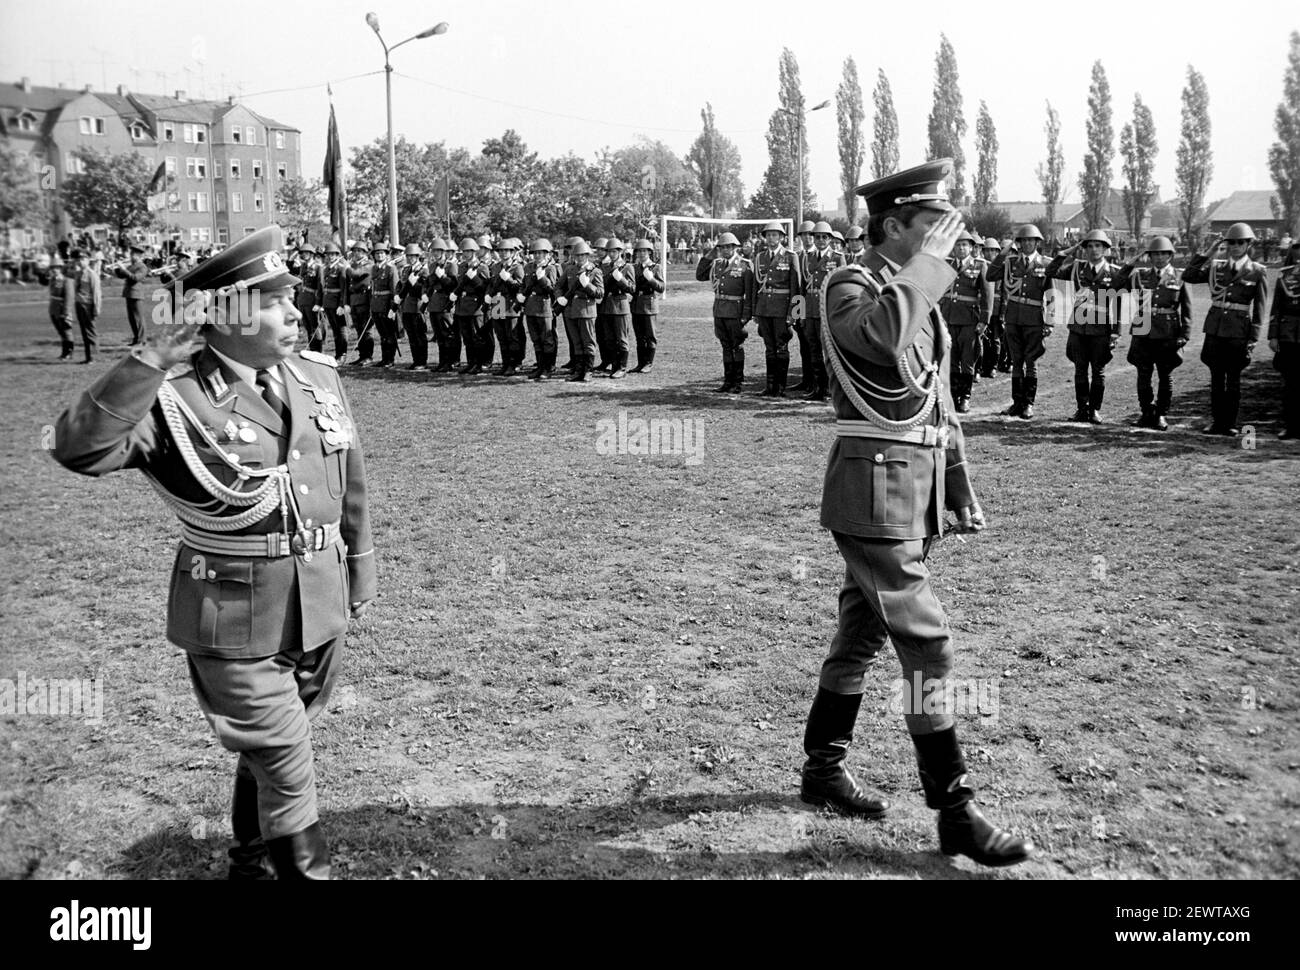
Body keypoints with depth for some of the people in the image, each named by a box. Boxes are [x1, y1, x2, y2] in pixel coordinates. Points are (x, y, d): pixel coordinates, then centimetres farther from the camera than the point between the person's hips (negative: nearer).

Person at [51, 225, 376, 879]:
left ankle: (249, 863, 47)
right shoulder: (174, 397, -14)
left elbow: (350, 485, 13)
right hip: (235, 619, -6)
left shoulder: (319, 377, 4)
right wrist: (152, 360, -33)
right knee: (288, 774, 0)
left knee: (269, 754, 24)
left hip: (322, 607, 6)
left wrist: (359, 576, 18)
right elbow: (80, 450, -29)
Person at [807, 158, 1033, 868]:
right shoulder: (849, 287, -10)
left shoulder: (917, 295, 16)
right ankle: (955, 812, 0)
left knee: (862, 632, 16)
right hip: (874, 494, -9)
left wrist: (961, 489, 16)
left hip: (915, 492, 9)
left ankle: (823, 770, 30)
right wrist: (929, 261, -22)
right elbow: (882, 338, -36)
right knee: (926, 646, -8)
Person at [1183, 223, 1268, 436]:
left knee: (1233, 379, 4)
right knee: (1216, 378, 7)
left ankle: (1230, 423, 11)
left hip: (1238, 331, -2)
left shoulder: (1258, 272, 2)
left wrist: (1253, 338, -5)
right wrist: (1206, 251, -5)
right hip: (1215, 328, 2)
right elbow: (1187, 276, -3)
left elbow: (1259, 309, 1)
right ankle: (1216, 421, 14)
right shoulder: (1215, 266, 9)